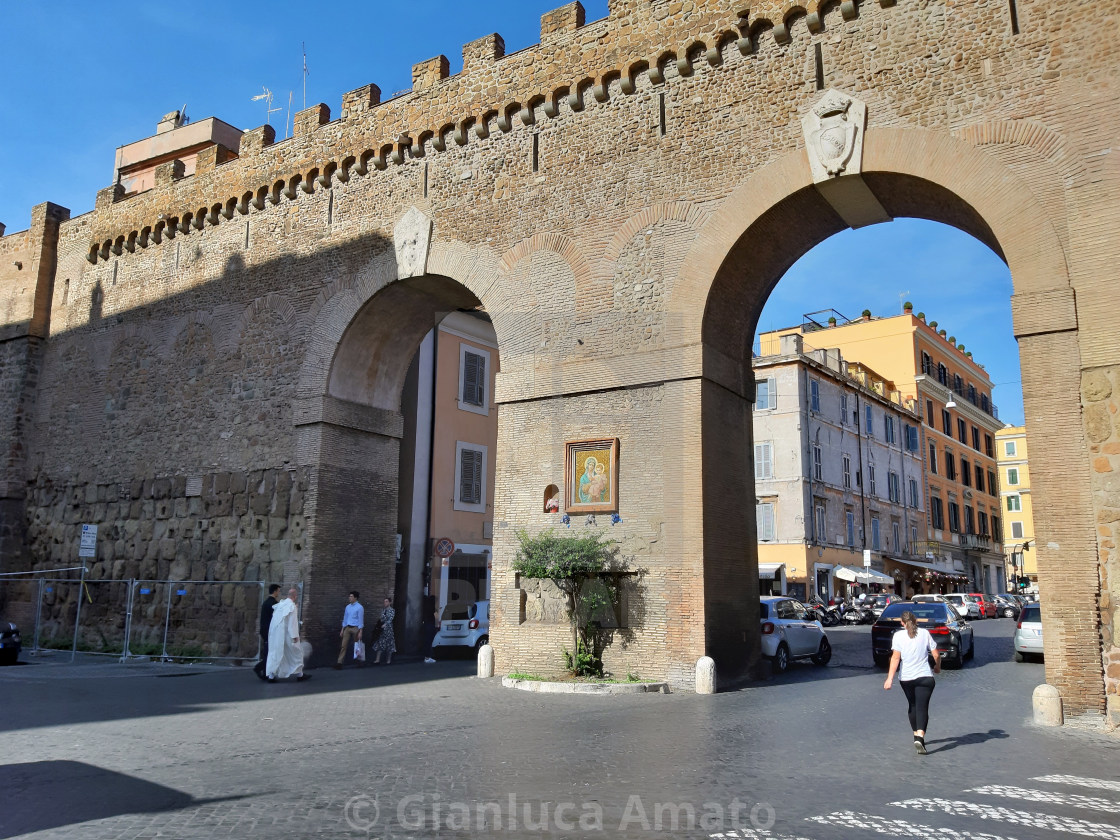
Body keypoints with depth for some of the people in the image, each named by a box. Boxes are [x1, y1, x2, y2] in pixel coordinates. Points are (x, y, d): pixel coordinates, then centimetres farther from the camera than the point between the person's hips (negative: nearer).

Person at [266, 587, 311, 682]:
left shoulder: (280, 604, 9)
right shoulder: (291, 605, -13)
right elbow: (292, 622, -17)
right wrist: (295, 635, -16)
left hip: (274, 634, 7)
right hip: (285, 634, -7)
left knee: (274, 654, 9)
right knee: (296, 653, 7)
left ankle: (271, 676, 3)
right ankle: (299, 674, 14)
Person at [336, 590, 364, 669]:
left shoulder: (360, 607, -8)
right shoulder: (347, 607, 10)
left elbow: (361, 620, -10)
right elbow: (345, 619, 15)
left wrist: (360, 632, -13)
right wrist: (342, 630, 12)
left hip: (355, 628, -5)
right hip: (347, 628, 5)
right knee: (344, 645, -4)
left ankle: (357, 660, 23)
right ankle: (339, 662, -8)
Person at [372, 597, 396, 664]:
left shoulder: (392, 610, -3)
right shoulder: (383, 610, 12)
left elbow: (390, 619, -13)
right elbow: (381, 619, 11)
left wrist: (385, 625, -26)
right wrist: (379, 624, -6)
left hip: (388, 628, -5)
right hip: (382, 628, 5)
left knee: (389, 644, 2)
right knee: (380, 643, -2)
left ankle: (388, 660, 10)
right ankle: (377, 660, -4)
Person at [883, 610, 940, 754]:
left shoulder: (898, 635, -3)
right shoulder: (924, 633, 0)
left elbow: (895, 657, -11)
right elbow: (936, 654, 1)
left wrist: (890, 678, -12)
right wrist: (937, 666, 22)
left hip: (906, 678, 1)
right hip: (925, 677, -1)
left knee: (913, 706, 21)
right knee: (922, 707, -4)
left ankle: (917, 735, 33)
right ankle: (920, 738, -23)